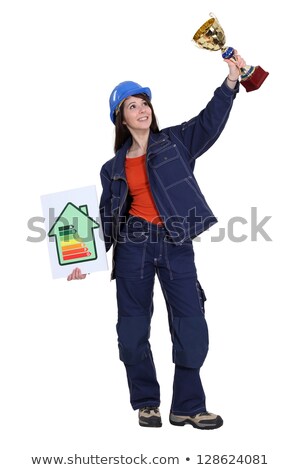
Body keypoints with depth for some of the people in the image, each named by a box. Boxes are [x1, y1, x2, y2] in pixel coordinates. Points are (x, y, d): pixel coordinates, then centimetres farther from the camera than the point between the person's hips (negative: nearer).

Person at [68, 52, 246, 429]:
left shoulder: (176, 142, 10)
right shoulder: (114, 168, 13)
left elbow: (210, 121, -4)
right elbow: (107, 217, 14)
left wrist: (231, 82, -17)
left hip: (176, 243, -1)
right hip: (133, 245, 1)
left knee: (191, 325, -5)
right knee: (133, 328, 1)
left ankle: (187, 407, 6)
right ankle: (146, 403, 17)